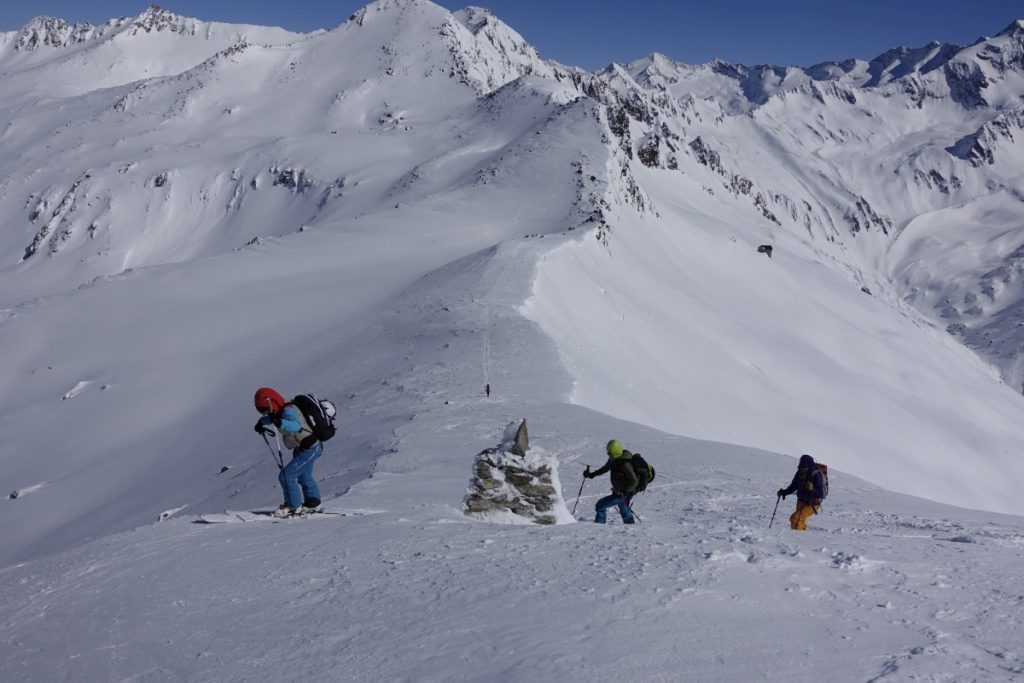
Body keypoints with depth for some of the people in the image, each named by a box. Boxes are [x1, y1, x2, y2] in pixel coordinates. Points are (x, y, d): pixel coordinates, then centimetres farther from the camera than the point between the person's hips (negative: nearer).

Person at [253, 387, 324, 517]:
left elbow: (296, 425, -47)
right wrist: (261, 423, 7)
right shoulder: (280, 412, 2)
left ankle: (293, 506, 2)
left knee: (286, 476, -13)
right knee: (303, 477, 26)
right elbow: (268, 418, 26)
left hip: (309, 449, -11)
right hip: (302, 449, 11)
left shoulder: (288, 411, -27)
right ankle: (313, 504, 43)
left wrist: (279, 422, -60)